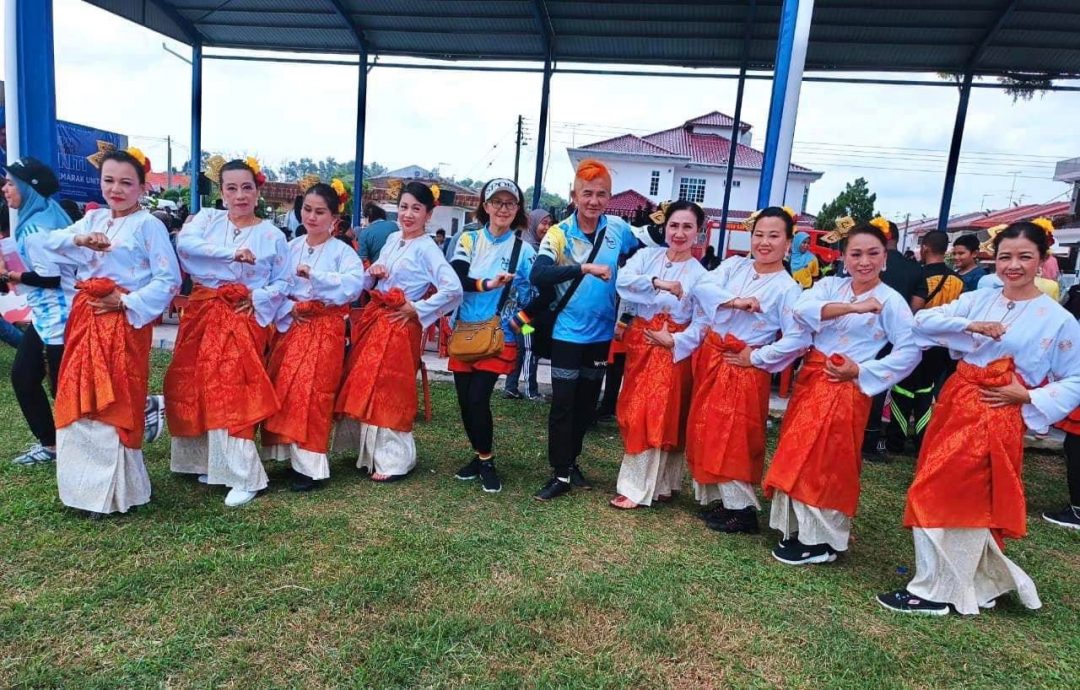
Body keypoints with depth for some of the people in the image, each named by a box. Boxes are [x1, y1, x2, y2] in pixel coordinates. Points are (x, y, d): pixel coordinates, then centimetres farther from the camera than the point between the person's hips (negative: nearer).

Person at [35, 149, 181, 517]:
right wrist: (78, 240, -11)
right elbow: (47, 243, 7)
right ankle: (88, 485, 26)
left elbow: (169, 280, -12)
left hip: (124, 321, -7)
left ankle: (114, 492, 14)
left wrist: (126, 302, -17)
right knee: (78, 404, 10)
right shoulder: (93, 219, 13)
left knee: (114, 405, -1)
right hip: (85, 319, 7)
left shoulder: (149, 225, -7)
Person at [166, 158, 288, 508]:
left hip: (244, 319, -3)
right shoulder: (207, 218, 7)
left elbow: (282, 282, 5)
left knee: (232, 392, -9)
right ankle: (212, 462, 21)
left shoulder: (272, 235, 4)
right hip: (202, 315, 3)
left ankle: (244, 475, -3)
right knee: (197, 389, 5)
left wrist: (256, 299, -12)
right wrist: (230, 253, -22)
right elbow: (184, 243, -13)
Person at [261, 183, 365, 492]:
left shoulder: (342, 251, -4)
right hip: (291, 324, 5)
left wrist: (313, 274, -26)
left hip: (325, 328, -5)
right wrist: (288, 310, -13)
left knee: (312, 392, -6)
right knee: (282, 389, 7)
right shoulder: (290, 247, 9)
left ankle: (310, 465, 3)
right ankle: (287, 452, 23)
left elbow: (354, 283, -22)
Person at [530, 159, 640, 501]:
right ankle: (560, 473, 14)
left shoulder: (619, 229, -4)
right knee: (562, 404, 0)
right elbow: (538, 275, -30)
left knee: (587, 402, 16)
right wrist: (585, 268, -40)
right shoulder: (559, 234, -14)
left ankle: (571, 461, 33)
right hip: (568, 334, -4)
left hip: (602, 333, 4)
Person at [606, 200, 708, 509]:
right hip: (638, 342, 4)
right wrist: (658, 283, -25)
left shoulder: (700, 274, -1)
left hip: (671, 349, -4)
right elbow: (623, 281, -14)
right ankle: (657, 481, 22)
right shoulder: (647, 255, 6)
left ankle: (638, 487, 5)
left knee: (656, 414, -4)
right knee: (635, 412, 7)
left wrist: (674, 340, -16)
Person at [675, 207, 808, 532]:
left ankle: (741, 507, 14)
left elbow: (798, 338, -17)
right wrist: (734, 301, -22)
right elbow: (702, 287, -10)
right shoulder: (734, 266, 5)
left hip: (743, 368, -5)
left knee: (733, 437, -1)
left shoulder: (787, 289, -9)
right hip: (710, 359, 5)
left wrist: (757, 358, -14)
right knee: (706, 431, 10)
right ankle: (716, 498, 25)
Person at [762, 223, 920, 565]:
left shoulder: (891, 301, -5)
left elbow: (910, 351, -9)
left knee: (827, 462, -1)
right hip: (809, 379, 5)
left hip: (845, 389, -5)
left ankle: (821, 540, 14)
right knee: (800, 457, 9)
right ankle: (802, 528, 25)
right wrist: (852, 307, -24)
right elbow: (802, 309, -14)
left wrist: (862, 371, -14)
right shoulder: (829, 285, 6)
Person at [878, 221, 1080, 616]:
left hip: (998, 418, -4)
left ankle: (935, 590, 11)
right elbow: (922, 321, -3)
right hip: (954, 404, 5)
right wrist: (970, 327, -15)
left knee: (967, 500, -1)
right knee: (941, 495, 10)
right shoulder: (977, 301, 6)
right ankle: (980, 580, 31)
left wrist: (1028, 397, -13)